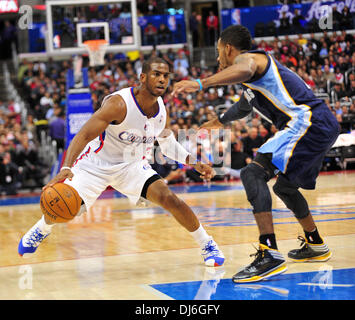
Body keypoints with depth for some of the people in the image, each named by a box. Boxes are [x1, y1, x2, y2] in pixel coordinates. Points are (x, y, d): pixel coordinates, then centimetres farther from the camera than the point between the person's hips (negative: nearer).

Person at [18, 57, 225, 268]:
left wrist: (194, 162, -3)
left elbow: (167, 143, 11)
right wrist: (66, 169, -46)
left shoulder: (162, 110, -10)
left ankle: (207, 245, 2)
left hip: (133, 165, 3)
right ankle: (42, 230, 31)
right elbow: (83, 136, -32)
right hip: (97, 163, -3)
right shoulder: (119, 104, -30)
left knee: (169, 199, -17)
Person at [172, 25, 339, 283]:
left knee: (253, 174, -20)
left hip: (309, 122, -11)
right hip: (324, 126, 11)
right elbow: (243, 108, 48)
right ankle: (316, 246, 43)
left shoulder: (247, 57, -3)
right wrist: (218, 121, 65)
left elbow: (244, 70, -31)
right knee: (284, 186, 29)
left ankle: (270, 255, -31)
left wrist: (200, 84, -40)